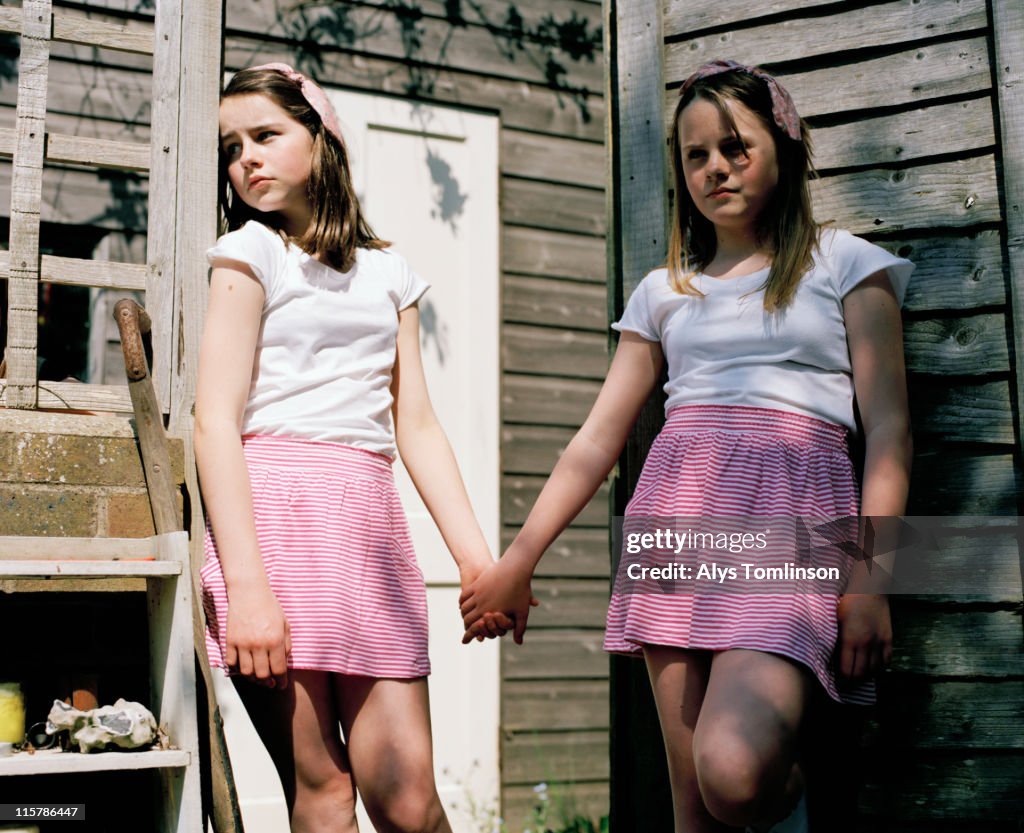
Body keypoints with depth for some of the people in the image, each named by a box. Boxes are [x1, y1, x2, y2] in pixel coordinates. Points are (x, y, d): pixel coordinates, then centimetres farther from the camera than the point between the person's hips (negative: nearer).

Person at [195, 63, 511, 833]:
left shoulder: (389, 273, 19)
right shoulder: (251, 251, 5)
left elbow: (416, 425, 16)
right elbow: (216, 419, -5)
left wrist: (477, 557, 5)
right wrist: (245, 583, -16)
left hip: (370, 524, 4)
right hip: (275, 512, -4)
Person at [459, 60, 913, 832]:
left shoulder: (846, 263, 11)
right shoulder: (665, 292, 20)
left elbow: (888, 429, 3)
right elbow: (598, 439, 17)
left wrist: (870, 577, -9)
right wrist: (516, 561, 10)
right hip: (675, 514, 4)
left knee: (735, 770, -24)